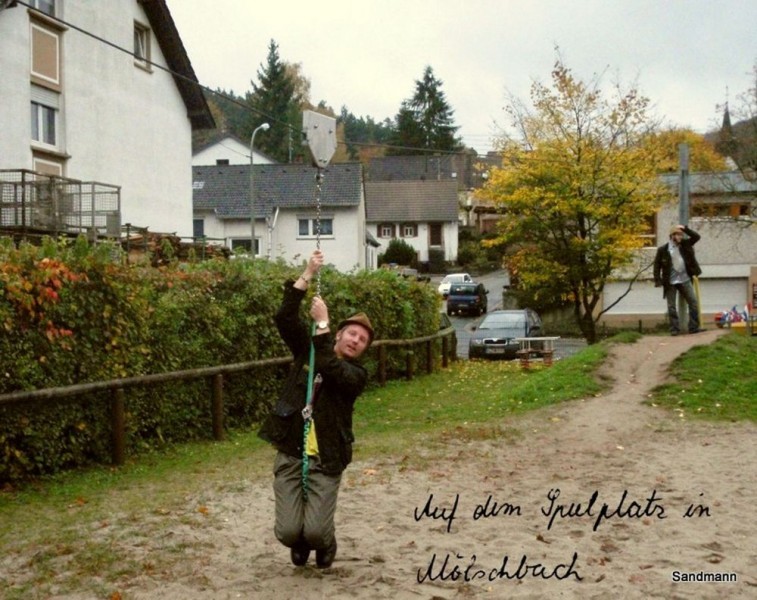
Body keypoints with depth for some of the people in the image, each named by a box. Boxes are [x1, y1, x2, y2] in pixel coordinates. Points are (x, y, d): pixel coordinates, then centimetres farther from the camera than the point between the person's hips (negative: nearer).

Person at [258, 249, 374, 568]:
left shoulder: (356, 375, -1)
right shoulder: (308, 350, 7)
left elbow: (330, 371, -23)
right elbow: (284, 318, -6)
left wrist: (322, 324, -23)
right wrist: (308, 274, -13)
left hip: (326, 461, -2)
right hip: (290, 456, 2)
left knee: (315, 532, -13)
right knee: (288, 532, -8)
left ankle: (325, 545, 26)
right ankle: (301, 545, 31)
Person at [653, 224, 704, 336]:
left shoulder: (685, 244, 4)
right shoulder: (663, 250, -7)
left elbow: (697, 237, 0)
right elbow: (657, 265, -4)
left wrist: (685, 229, -10)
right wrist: (657, 281, -9)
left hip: (685, 280, 3)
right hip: (670, 282, -3)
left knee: (694, 303, 1)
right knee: (671, 306, 1)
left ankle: (694, 327, 7)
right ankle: (675, 329, 8)